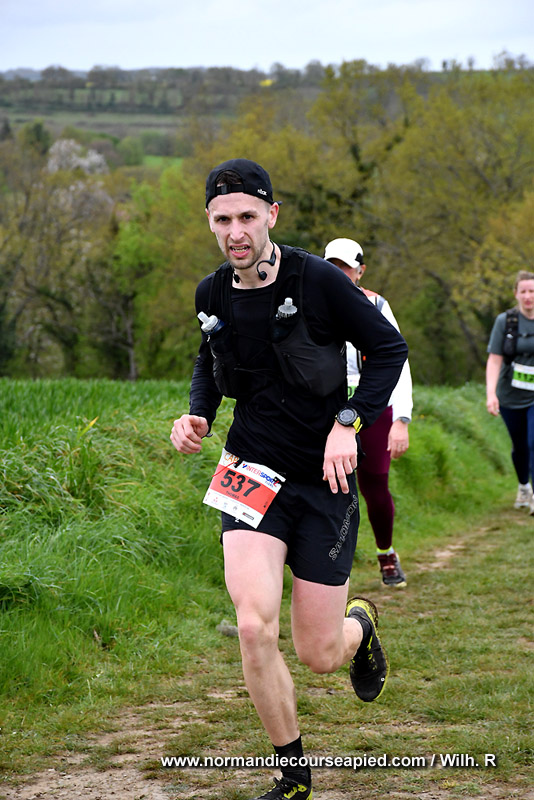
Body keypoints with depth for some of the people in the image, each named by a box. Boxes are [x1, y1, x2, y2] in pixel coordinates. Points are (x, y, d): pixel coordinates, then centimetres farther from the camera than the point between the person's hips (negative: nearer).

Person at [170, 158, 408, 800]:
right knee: (255, 628, -18)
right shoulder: (211, 295, 0)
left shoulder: (318, 281, -13)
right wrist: (196, 415, 2)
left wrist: (348, 424, -16)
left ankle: (360, 625, 41)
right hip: (253, 474, 3)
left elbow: (389, 349, -5)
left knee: (319, 655, 1)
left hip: (324, 481, -2)